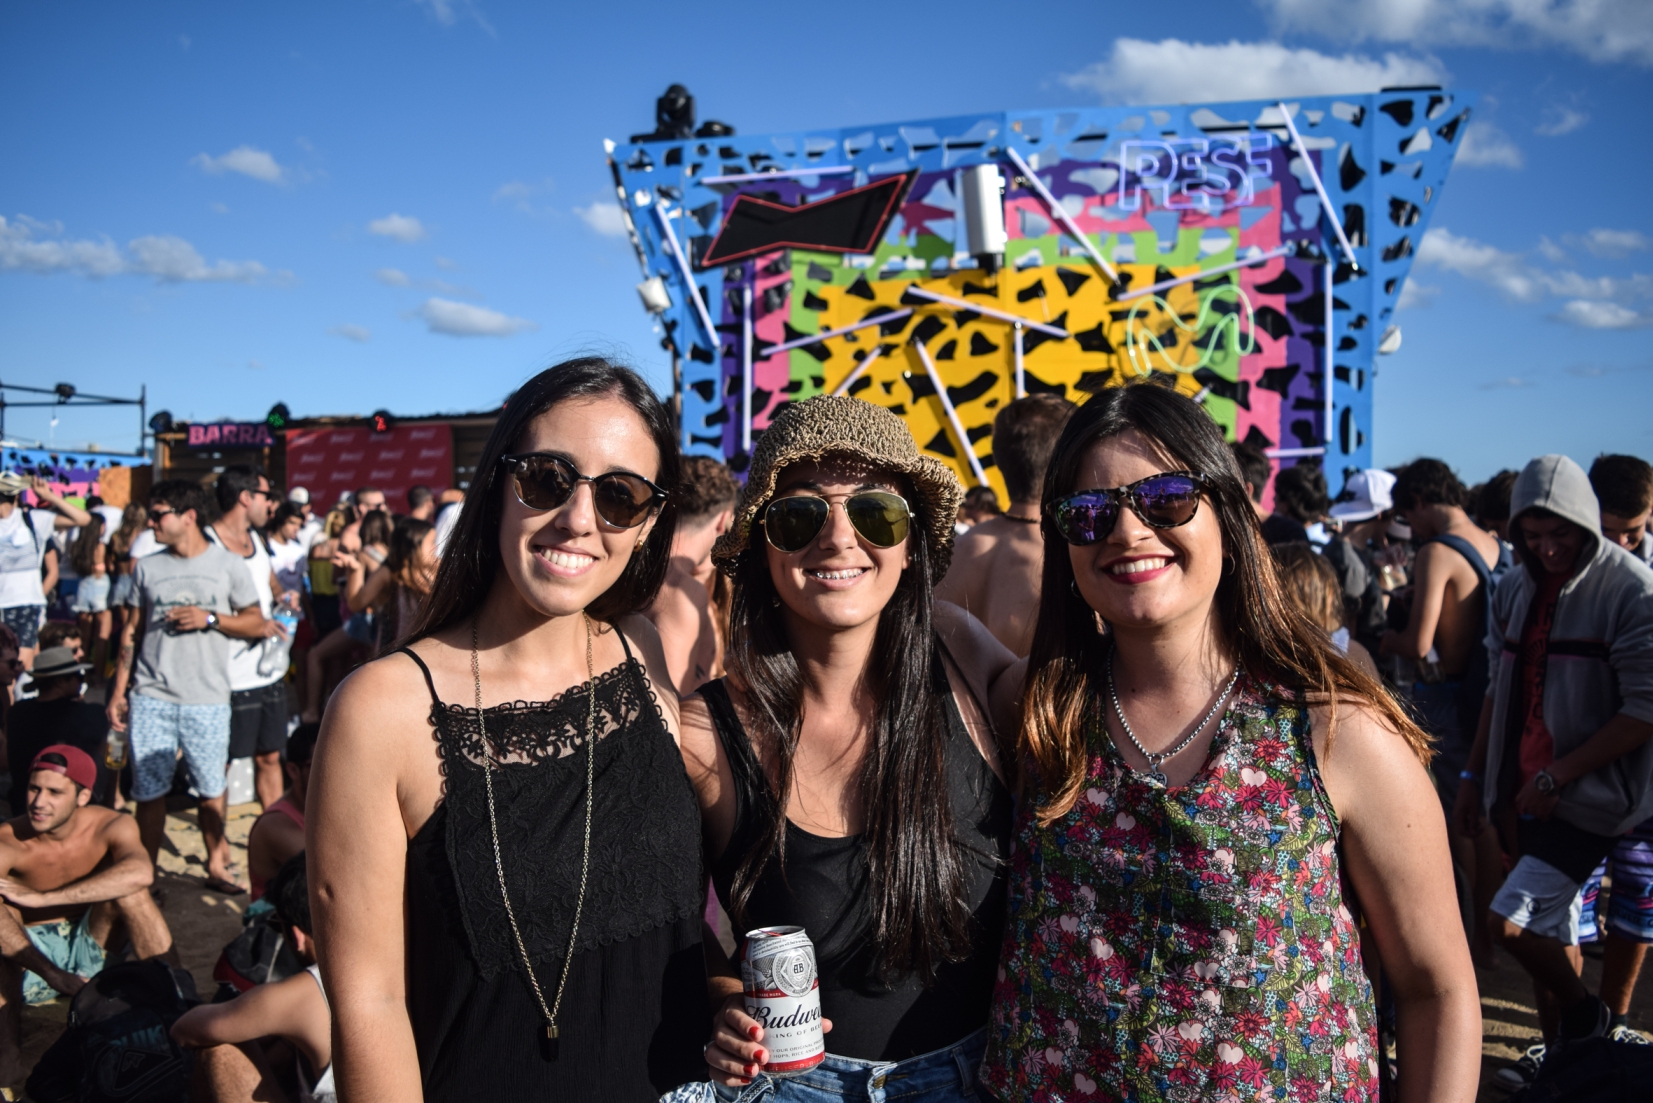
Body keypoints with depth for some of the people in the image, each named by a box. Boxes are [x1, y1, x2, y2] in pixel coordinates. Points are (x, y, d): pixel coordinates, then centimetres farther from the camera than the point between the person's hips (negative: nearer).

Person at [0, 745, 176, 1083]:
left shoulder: (111, 827, -18)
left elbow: (141, 873, -42)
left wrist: (42, 897, -41)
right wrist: (49, 973, -43)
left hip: (91, 947, 1)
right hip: (30, 955, 0)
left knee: (130, 888, -29)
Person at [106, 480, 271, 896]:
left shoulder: (228, 565, 3)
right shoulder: (147, 568, 9)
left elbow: (257, 625, 3)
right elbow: (131, 631, 13)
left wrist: (210, 618, -12)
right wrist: (118, 692, 9)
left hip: (207, 700, -2)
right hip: (151, 698, 2)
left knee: (211, 788, 6)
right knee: (149, 791, 3)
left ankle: (216, 865, 21)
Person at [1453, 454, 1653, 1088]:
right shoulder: (1515, 588, 8)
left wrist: (1557, 775, -17)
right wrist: (1473, 777, 12)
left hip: (1590, 796, -6)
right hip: (1522, 795, 6)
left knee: (1510, 920, -13)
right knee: (1551, 928, 15)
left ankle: (1585, 1017, 15)